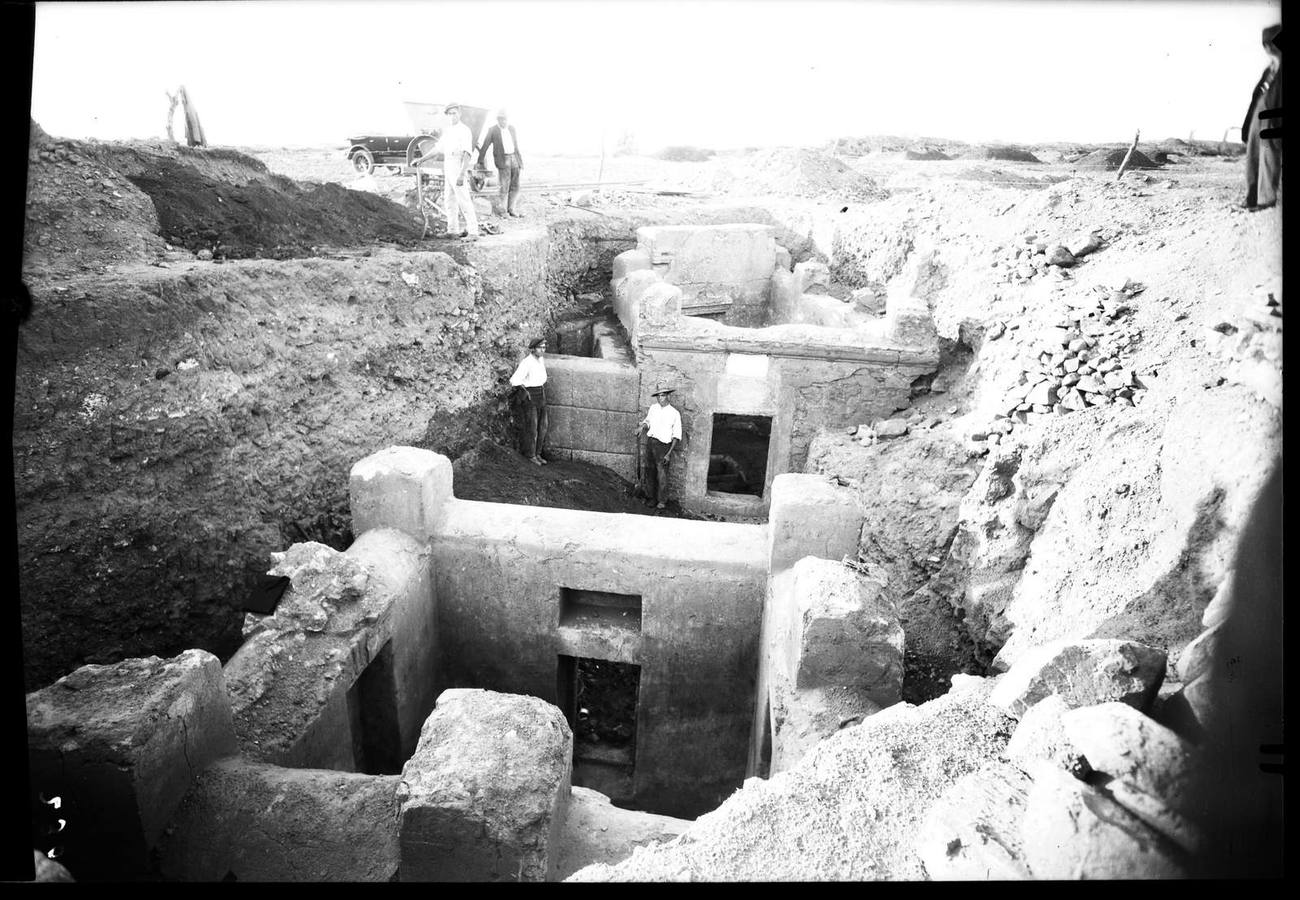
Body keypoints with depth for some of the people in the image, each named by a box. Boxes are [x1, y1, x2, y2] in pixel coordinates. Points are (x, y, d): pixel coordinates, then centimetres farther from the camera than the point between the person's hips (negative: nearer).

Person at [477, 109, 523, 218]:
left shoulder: (512, 128, 11)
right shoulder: (492, 130, -2)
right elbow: (485, 146, 2)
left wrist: (520, 160, 17)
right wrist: (480, 162, 3)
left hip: (514, 158, 5)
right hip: (502, 160, -5)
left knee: (515, 186, 4)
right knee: (505, 186, -7)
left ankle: (511, 208, 14)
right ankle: (502, 209, 4)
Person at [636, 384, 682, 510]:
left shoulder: (675, 413, -3)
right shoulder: (653, 408, 8)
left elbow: (677, 436, -3)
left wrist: (669, 453, -9)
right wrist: (642, 426, -2)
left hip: (663, 446, -4)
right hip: (650, 442, 4)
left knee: (662, 475, -6)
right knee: (650, 473, 7)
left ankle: (662, 501, 6)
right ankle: (653, 498, 18)